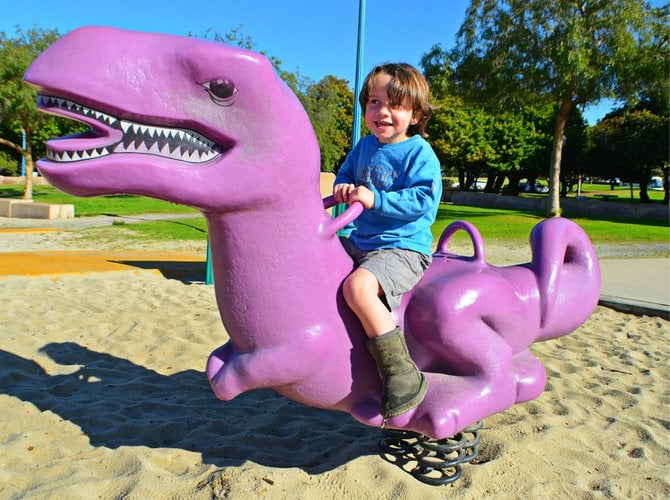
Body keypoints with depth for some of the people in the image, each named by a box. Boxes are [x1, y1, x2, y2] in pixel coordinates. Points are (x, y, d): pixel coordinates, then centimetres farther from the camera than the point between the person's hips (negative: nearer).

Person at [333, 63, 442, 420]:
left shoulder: (419, 153, -9)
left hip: (402, 249, -9)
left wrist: (376, 199, -27)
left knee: (357, 286, -36)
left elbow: (422, 199, -20)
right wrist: (343, 188, -2)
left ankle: (402, 375, -26)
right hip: (360, 242, 9)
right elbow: (345, 173, 22)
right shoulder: (365, 146, 12)